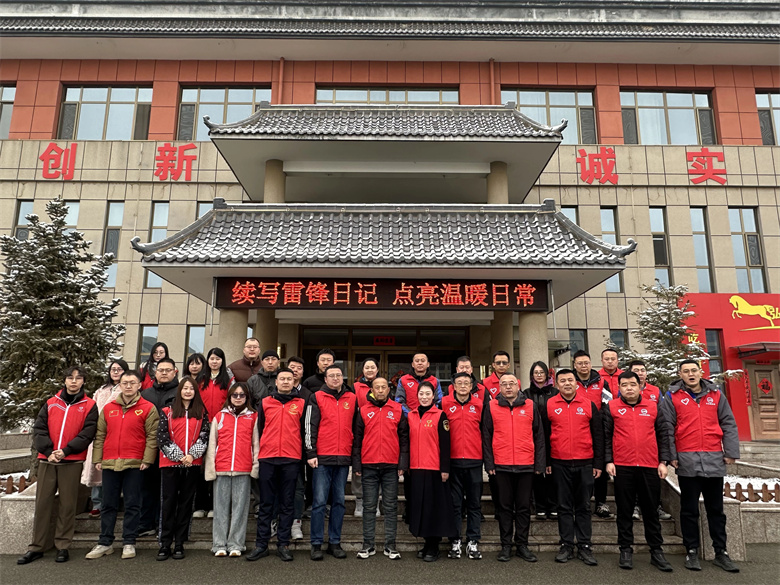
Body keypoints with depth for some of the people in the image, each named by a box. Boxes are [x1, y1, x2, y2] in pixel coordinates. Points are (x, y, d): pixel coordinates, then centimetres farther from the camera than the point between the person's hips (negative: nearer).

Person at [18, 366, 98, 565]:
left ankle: (63, 546, 12)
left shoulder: (89, 405, 3)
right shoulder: (51, 403, 11)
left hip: (72, 462, -2)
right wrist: (48, 451, -10)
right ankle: (36, 547, 16)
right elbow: (39, 429, 4)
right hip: (47, 460, 3)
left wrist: (65, 451, -16)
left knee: (68, 504, 2)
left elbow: (87, 434, -6)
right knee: (43, 503, 6)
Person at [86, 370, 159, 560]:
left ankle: (129, 543, 13)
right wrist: (97, 459, 6)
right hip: (109, 464, 4)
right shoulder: (108, 408, 11)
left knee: (132, 505, 3)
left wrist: (147, 460, -11)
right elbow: (100, 435, 13)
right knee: (108, 504, 11)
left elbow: (152, 436, -4)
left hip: (134, 465, -4)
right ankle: (105, 543, 22)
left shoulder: (148, 408, -1)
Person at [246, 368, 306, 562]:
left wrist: (303, 455, 7)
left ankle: (283, 544, 14)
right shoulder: (265, 403, 8)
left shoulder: (301, 404, 6)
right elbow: (259, 429, 12)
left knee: (287, 504, 5)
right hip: (267, 459, 1)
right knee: (266, 503, 6)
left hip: (291, 460, 0)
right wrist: (259, 452, 11)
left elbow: (305, 431, 9)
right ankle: (261, 544, 14)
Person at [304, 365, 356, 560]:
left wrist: (356, 455, 12)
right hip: (322, 458, -3)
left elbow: (356, 427, 14)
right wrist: (311, 453, -9)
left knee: (339, 501, 9)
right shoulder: (317, 398, 2)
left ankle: (335, 542, 19)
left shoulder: (352, 399, 10)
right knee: (319, 501, -1)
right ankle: (316, 544, 9)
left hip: (344, 458, 3)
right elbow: (310, 427, -3)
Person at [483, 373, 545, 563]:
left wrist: (540, 463, 2)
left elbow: (539, 436, 7)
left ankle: (522, 545, 22)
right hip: (501, 465, -1)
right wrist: (489, 463, -2)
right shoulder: (492, 407, 2)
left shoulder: (530, 406, 4)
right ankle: (506, 546, 19)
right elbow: (486, 437, 3)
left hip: (526, 465, 1)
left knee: (524, 507, 9)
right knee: (505, 506, 8)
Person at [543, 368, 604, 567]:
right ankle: (566, 546, 17)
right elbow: (544, 436, 5)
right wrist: (546, 462, 2)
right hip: (560, 464, 0)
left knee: (583, 507, 9)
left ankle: (585, 547, 17)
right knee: (564, 506, 8)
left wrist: (598, 463, 1)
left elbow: (598, 436, 5)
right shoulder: (549, 405, 2)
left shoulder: (589, 405, 2)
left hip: (585, 464, 0)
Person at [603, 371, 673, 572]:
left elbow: (661, 436, 9)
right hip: (622, 467, -1)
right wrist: (608, 461, -5)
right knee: (625, 510, 7)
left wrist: (663, 461, 3)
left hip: (650, 467, 2)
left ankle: (656, 551, 21)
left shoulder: (653, 407, 7)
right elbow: (606, 437, 1)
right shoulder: (611, 408, 1)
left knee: (651, 510, 10)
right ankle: (626, 550, 17)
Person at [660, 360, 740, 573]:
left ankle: (720, 553, 23)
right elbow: (667, 428, -3)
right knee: (689, 510, 7)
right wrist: (671, 456, -8)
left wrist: (731, 452, 1)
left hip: (714, 460, 2)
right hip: (687, 461, -2)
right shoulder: (672, 397, 0)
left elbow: (729, 424, 8)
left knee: (716, 509, 12)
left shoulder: (716, 395, 8)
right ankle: (692, 552, 17)